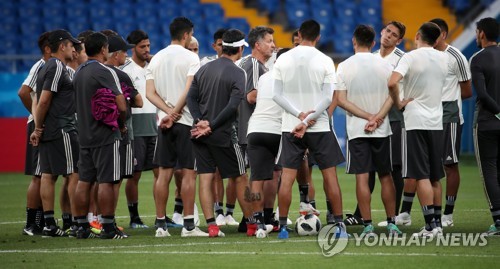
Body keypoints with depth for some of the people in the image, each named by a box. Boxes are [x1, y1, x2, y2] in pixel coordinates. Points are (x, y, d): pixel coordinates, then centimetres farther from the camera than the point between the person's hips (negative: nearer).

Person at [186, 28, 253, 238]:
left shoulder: (204, 69, 8)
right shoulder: (238, 74, -9)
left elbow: (191, 97, 3)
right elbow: (233, 106, -18)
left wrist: (200, 121, -6)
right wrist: (211, 126, -14)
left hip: (200, 134, 5)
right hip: (223, 135, -5)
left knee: (205, 179, 4)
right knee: (240, 179, 8)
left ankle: (211, 225, -3)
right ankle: (250, 223, 14)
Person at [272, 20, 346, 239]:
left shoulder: (283, 60, 1)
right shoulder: (325, 61, -4)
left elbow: (277, 95, -3)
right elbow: (327, 98, -10)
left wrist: (300, 115, -9)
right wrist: (306, 121, -12)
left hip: (290, 127, 1)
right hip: (319, 127, -1)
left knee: (287, 177, 3)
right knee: (330, 175, 6)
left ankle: (283, 226, 1)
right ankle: (339, 225, 6)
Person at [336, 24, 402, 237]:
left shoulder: (344, 66, -3)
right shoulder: (384, 64, 2)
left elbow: (341, 100, -8)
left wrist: (368, 116, -9)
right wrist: (377, 118, -12)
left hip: (356, 130, -2)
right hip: (382, 130, 2)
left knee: (362, 177, -1)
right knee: (385, 176, 11)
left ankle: (368, 226, -4)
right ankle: (391, 223, 11)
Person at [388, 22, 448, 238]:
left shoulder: (411, 57, -11)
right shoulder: (443, 59, 7)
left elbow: (392, 83, -24)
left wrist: (398, 104, -9)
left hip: (416, 122, -5)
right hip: (437, 122, 5)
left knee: (421, 176, -6)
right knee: (434, 178, 12)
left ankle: (431, 225, -12)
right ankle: (436, 224, 14)